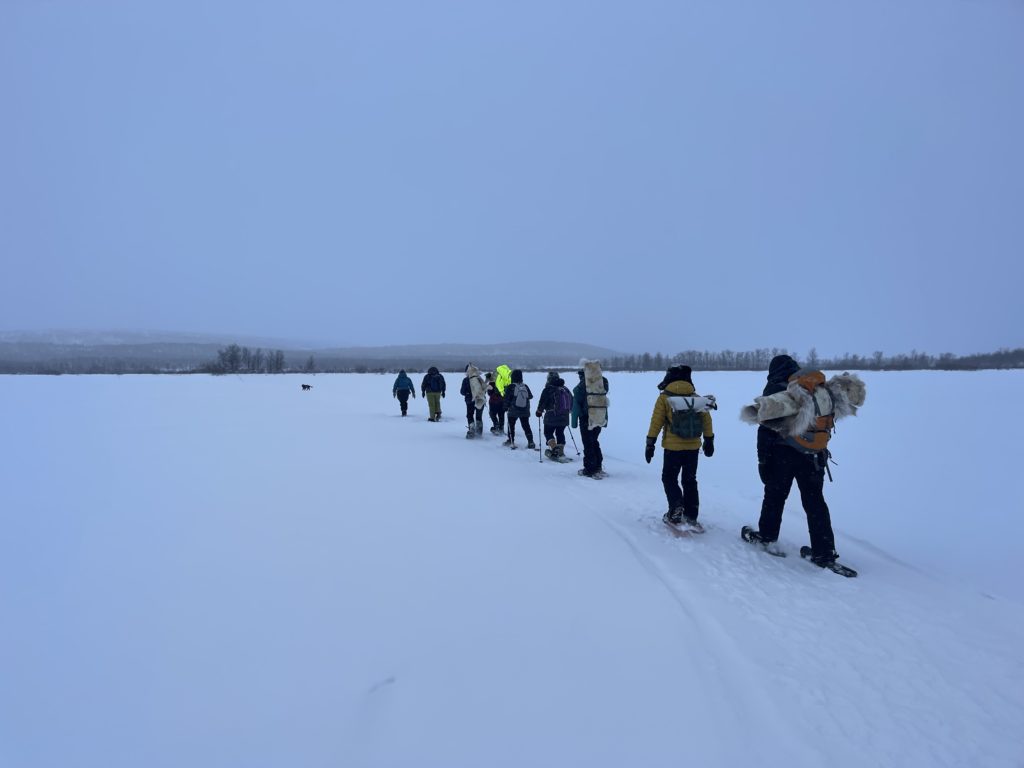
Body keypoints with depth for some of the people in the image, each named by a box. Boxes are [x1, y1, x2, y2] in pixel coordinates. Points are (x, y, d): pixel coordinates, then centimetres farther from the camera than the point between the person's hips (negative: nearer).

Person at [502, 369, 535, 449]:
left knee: (511, 425, 14)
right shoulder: (525, 386, -2)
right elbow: (530, 396, 10)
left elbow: (507, 399, -9)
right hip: (525, 412, 3)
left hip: (513, 411, -3)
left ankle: (511, 441, 15)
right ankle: (530, 442, 3)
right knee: (526, 426, 10)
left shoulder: (510, 387, -12)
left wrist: (506, 408, 6)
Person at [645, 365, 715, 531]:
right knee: (690, 481, 14)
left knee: (669, 478, 12)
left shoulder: (664, 398, -6)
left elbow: (656, 422, -9)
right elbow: (706, 419, 5)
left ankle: (676, 509, -6)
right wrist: (709, 440, 15)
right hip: (693, 447, 4)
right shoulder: (696, 397, 4)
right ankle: (691, 517, 13)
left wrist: (650, 444, -4)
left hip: (673, 447, -3)